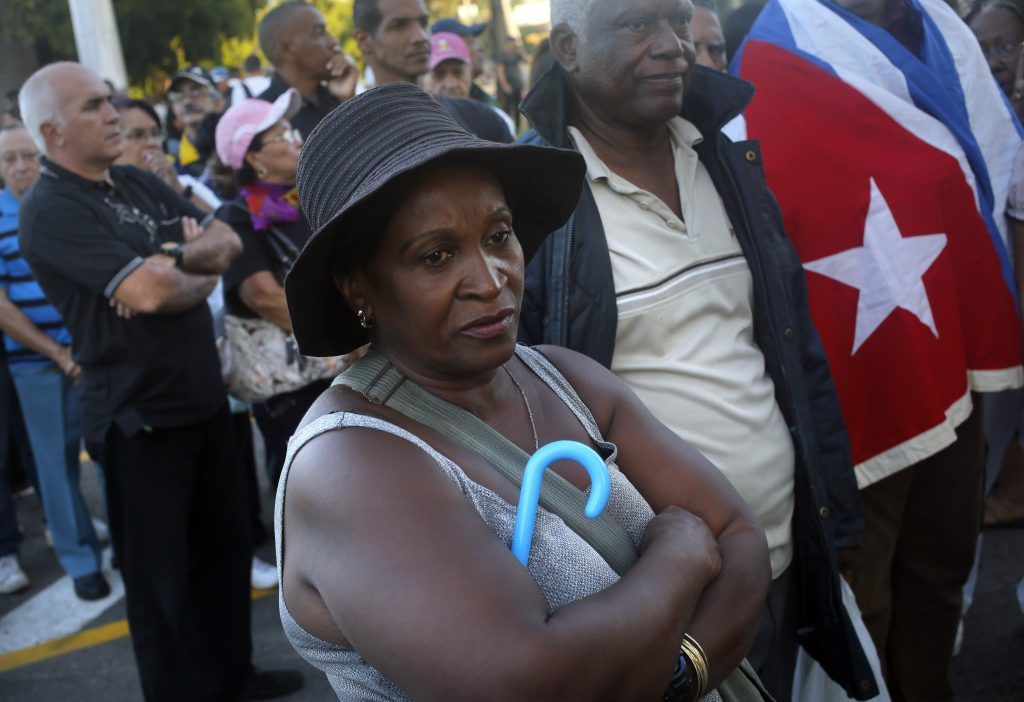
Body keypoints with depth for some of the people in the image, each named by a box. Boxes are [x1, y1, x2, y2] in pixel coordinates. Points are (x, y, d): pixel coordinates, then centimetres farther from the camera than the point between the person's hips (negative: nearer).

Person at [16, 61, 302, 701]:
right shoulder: (49, 211, -16)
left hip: (205, 400, 8)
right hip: (141, 421, -8)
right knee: (163, 577, 7)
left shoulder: (139, 184, 9)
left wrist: (176, 259, -18)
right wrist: (203, 276, -6)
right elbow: (149, 293, -26)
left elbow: (227, 241, 3)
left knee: (227, 546, 20)